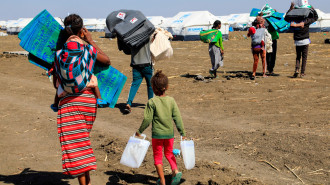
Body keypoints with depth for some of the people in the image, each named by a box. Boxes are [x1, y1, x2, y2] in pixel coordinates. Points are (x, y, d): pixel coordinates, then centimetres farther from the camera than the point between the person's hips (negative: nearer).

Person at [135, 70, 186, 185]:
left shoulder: (152, 102, -13)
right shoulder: (171, 101, -4)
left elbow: (147, 119, -12)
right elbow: (177, 118, -3)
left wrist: (140, 131, 1)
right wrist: (182, 132, 6)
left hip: (157, 134, -3)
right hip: (170, 133, 3)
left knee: (158, 156, 11)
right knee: (169, 153, 24)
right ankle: (175, 171, 2)